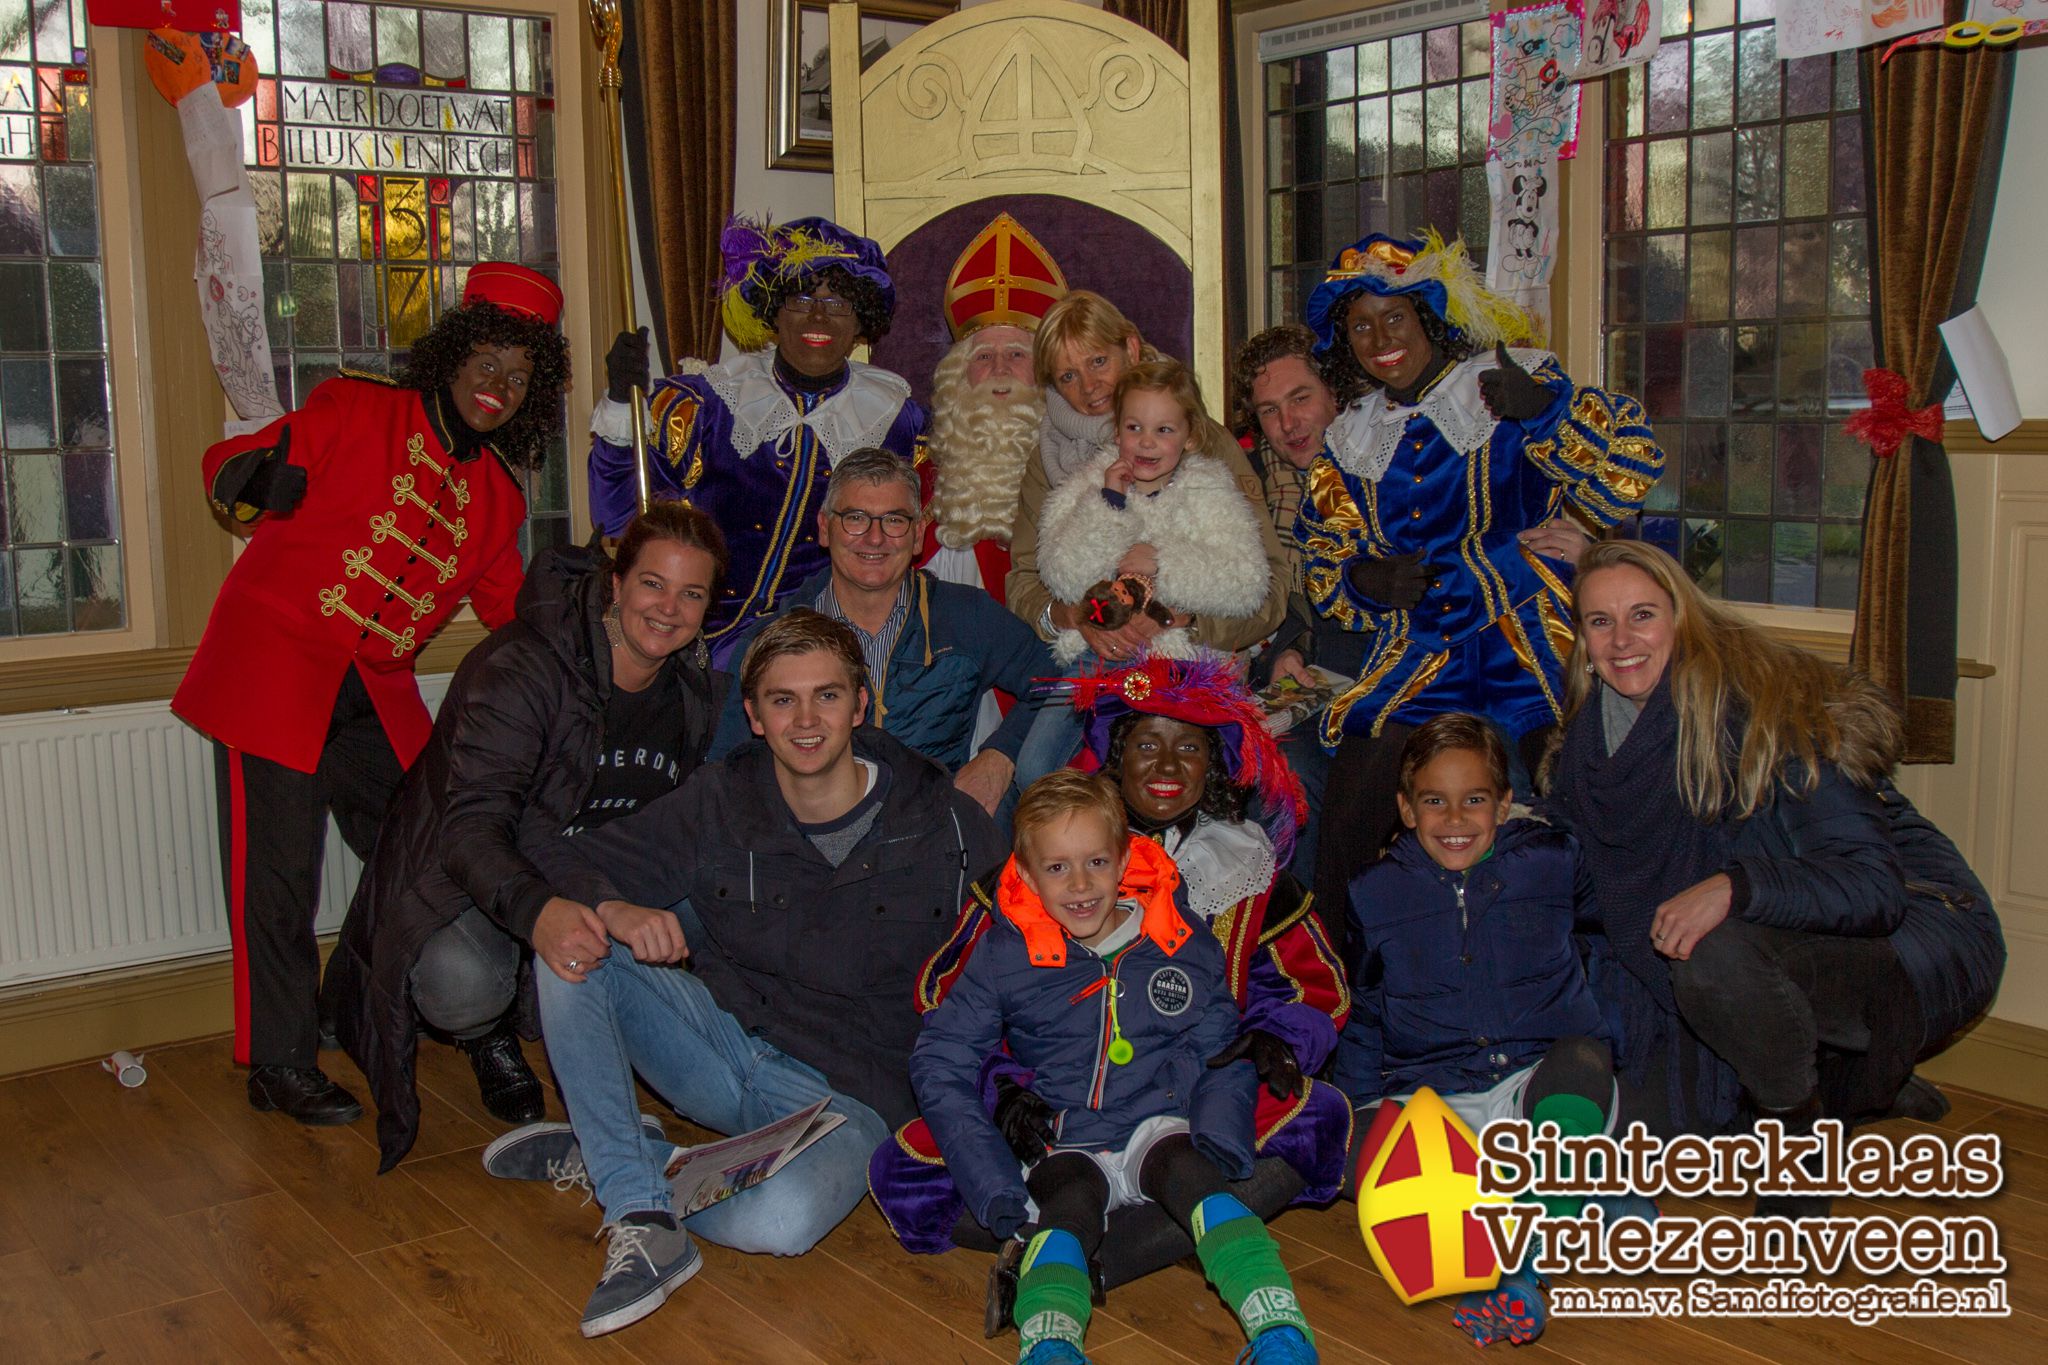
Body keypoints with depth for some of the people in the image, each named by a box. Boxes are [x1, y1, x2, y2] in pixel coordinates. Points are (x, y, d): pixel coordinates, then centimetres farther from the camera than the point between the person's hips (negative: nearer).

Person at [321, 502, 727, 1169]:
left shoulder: (697, 691, -5)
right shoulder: (521, 669, -25)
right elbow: (471, 822, -35)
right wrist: (535, 910, -55)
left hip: (583, 883, 6)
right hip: (472, 885, -5)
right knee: (464, 983, -36)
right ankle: (489, 1036, 5)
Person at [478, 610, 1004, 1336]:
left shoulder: (948, 827, -8)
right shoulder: (718, 804, -1)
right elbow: (576, 865, 1)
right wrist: (613, 909, -23)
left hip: (847, 1087, -3)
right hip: (724, 1037, 3)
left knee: (781, 1220, -35)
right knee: (567, 952, -19)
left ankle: (603, 1156, -7)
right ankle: (644, 1224, -21)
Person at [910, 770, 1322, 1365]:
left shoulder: (1181, 939, 5)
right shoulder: (1004, 956, 0)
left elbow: (1224, 1048, 12)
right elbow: (940, 1062, -3)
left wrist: (1218, 1139, -7)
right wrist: (997, 1189, -14)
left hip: (1162, 1125, 1)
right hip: (1062, 1145, 0)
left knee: (1190, 1171, -31)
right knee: (1069, 1201, -31)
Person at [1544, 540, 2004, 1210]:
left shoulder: (1754, 708, -23)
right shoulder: (1600, 728, -3)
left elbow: (1878, 882, -31)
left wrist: (1734, 888, -44)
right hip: (1789, 943, 7)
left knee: (1713, 958, -36)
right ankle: (1844, 1078, 24)